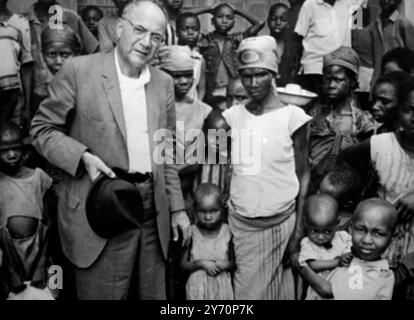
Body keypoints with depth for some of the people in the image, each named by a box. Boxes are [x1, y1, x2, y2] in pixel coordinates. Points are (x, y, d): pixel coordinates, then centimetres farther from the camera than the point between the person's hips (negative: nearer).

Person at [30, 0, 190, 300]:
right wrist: (83, 157, -18)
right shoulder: (78, 70, -6)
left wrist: (177, 207, 11)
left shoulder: (164, 83, 9)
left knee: (153, 294, 15)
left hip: (154, 213, 5)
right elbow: (42, 129, -1)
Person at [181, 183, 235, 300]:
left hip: (222, 287, 1)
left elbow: (235, 262, 5)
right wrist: (201, 263, -15)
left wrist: (226, 265, -15)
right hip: (198, 287, 0)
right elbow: (183, 264, 0)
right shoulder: (192, 233, -4)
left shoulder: (228, 232, -3)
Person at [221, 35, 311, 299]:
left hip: (278, 220, -3)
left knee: (270, 286, 9)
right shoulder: (233, 115, 2)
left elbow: (303, 174, -3)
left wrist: (299, 227, -5)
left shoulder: (292, 115, -8)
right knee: (245, 286, 13)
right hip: (239, 219, 3)